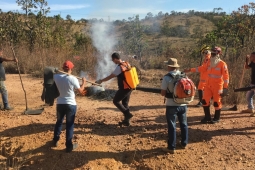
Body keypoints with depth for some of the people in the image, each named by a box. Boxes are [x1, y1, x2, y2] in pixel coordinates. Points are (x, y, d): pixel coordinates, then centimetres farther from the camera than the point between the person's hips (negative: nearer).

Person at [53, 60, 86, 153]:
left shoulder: (56, 77, -6)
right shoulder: (73, 79, -16)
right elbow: (81, 91, -5)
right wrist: (84, 82, 9)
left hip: (60, 103, 4)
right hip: (71, 104, -4)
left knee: (59, 122, 23)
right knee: (69, 125, 6)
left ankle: (55, 141, 37)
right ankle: (69, 146, 12)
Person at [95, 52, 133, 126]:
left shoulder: (119, 67, -19)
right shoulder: (127, 64, 7)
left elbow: (110, 77, -14)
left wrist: (101, 80, -2)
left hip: (124, 88, -9)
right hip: (129, 87, 9)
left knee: (116, 101, 6)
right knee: (125, 103, 15)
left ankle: (127, 114, 2)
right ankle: (126, 121, 20)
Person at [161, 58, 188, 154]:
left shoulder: (167, 77, -14)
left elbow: (163, 93, -11)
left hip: (171, 105, -5)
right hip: (183, 104, 5)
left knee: (172, 126, 4)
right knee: (183, 124, 19)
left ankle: (171, 147, 11)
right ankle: (184, 143, 33)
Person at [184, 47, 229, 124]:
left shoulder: (222, 64, -10)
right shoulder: (209, 63, 8)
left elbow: (226, 76, -12)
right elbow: (201, 68, 13)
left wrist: (225, 88, -15)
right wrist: (189, 70, 7)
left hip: (217, 86, -6)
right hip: (208, 85, 6)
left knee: (217, 102, 2)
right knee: (205, 101, 4)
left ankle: (216, 118, 20)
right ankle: (207, 117, 20)